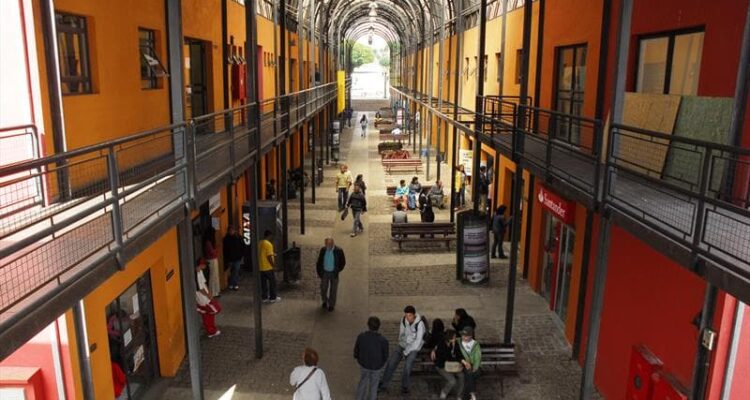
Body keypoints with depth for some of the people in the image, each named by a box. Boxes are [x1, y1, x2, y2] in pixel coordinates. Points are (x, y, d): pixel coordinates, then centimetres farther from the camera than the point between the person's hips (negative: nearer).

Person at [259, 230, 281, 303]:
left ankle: (264, 298, 17)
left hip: (261, 267, 8)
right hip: (268, 267, -8)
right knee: (272, 282, 5)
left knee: (263, 283, 13)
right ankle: (273, 298, 10)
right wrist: (273, 265, -10)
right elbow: (269, 256, -21)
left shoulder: (260, 243, 9)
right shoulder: (268, 244, -17)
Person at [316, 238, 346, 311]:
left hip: (334, 273, -2)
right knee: (323, 289, 13)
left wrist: (337, 271, -6)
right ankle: (325, 301, 42)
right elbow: (319, 261, -1)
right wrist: (319, 272, 0)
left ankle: (331, 305, 32)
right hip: (324, 272, 2)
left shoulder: (339, 250, -21)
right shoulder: (323, 250, -13)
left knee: (333, 290, 10)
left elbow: (343, 262, -7)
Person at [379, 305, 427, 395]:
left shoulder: (420, 324, -24)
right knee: (391, 361, -12)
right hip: (403, 344, 4)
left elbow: (418, 341, -22)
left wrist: (406, 352, -18)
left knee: (407, 364, -24)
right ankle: (384, 384, 2)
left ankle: (404, 386, -1)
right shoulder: (403, 320, -8)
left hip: (414, 347, -4)